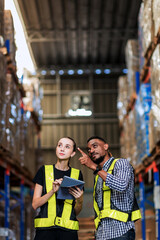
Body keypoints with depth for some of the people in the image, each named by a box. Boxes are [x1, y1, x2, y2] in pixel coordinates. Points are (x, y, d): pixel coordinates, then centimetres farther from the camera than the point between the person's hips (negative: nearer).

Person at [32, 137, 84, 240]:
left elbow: (76, 212, 11)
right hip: (45, 229, -1)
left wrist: (79, 200, -10)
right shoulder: (44, 170, 6)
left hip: (68, 229, 1)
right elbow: (35, 204, 2)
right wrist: (53, 191, -13)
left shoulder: (77, 174, 8)